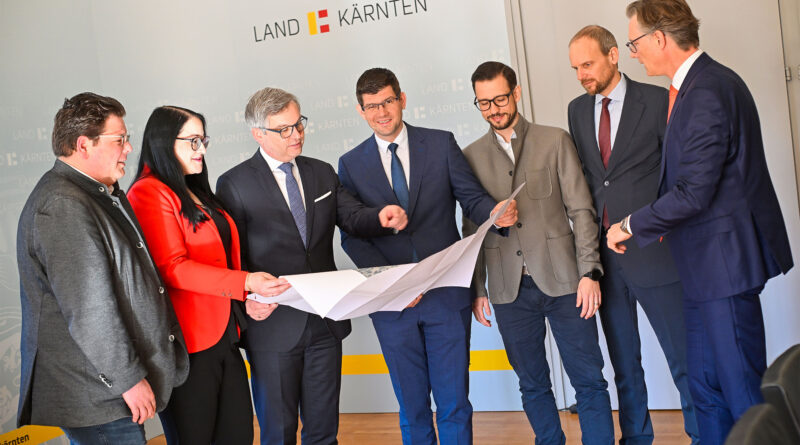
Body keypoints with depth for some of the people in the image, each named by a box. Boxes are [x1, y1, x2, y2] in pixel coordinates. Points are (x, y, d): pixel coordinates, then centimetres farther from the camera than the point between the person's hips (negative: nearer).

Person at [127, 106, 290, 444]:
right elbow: (172, 267, -19)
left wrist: (248, 296, 11)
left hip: (224, 336, 8)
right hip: (190, 342, -8)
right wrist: (245, 283, -24)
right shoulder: (150, 193, -9)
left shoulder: (196, 194, 19)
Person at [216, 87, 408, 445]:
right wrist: (247, 296, -23)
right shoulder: (234, 184, -4)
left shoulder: (322, 173, 11)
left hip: (326, 321, 5)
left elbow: (353, 217, 4)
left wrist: (382, 217, -18)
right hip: (274, 324, -4)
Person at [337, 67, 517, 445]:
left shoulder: (441, 144, 4)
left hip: (447, 295, -1)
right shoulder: (351, 164, 5)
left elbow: (471, 198, 2)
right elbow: (351, 236, 0)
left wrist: (496, 212, -23)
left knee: (454, 402, 3)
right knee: (412, 407, 12)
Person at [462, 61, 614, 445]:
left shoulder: (555, 141, 5)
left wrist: (589, 271, -7)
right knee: (532, 385, 10)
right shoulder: (471, 156, 9)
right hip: (510, 288, 2)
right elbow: (471, 229, 10)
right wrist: (476, 289, 5)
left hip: (562, 280, -1)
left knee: (589, 380, 0)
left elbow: (581, 210, 1)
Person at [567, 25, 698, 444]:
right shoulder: (577, 109, 11)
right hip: (602, 249, 5)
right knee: (623, 359, 14)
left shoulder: (657, 100, -4)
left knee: (683, 355, 1)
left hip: (650, 248, -4)